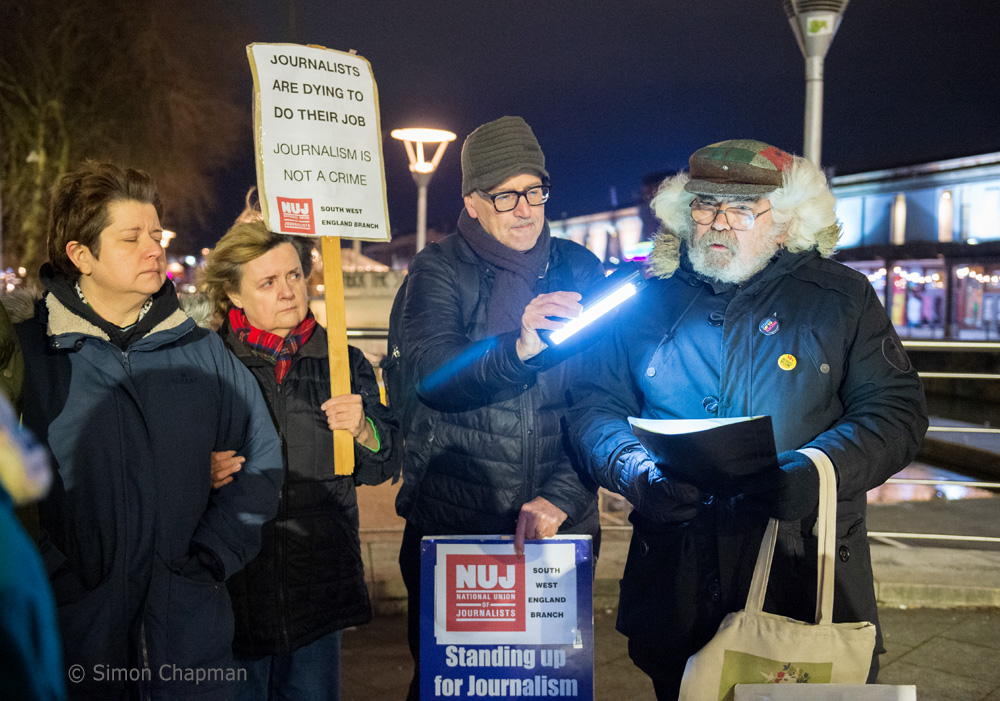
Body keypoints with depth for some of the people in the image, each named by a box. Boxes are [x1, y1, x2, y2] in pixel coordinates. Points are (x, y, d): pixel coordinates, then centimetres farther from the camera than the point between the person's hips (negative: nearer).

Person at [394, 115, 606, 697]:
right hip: (450, 521, -1)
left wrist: (561, 497, -13)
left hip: (561, 523, 2)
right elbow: (434, 375, -19)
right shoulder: (438, 271, -2)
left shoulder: (579, 270, 3)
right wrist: (518, 349, -36)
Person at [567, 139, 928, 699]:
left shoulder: (841, 298, 4)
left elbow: (895, 410, -1)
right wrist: (640, 474, -14)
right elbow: (596, 406, 6)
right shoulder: (648, 301, 8)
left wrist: (819, 469, -19)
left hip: (804, 575, -1)